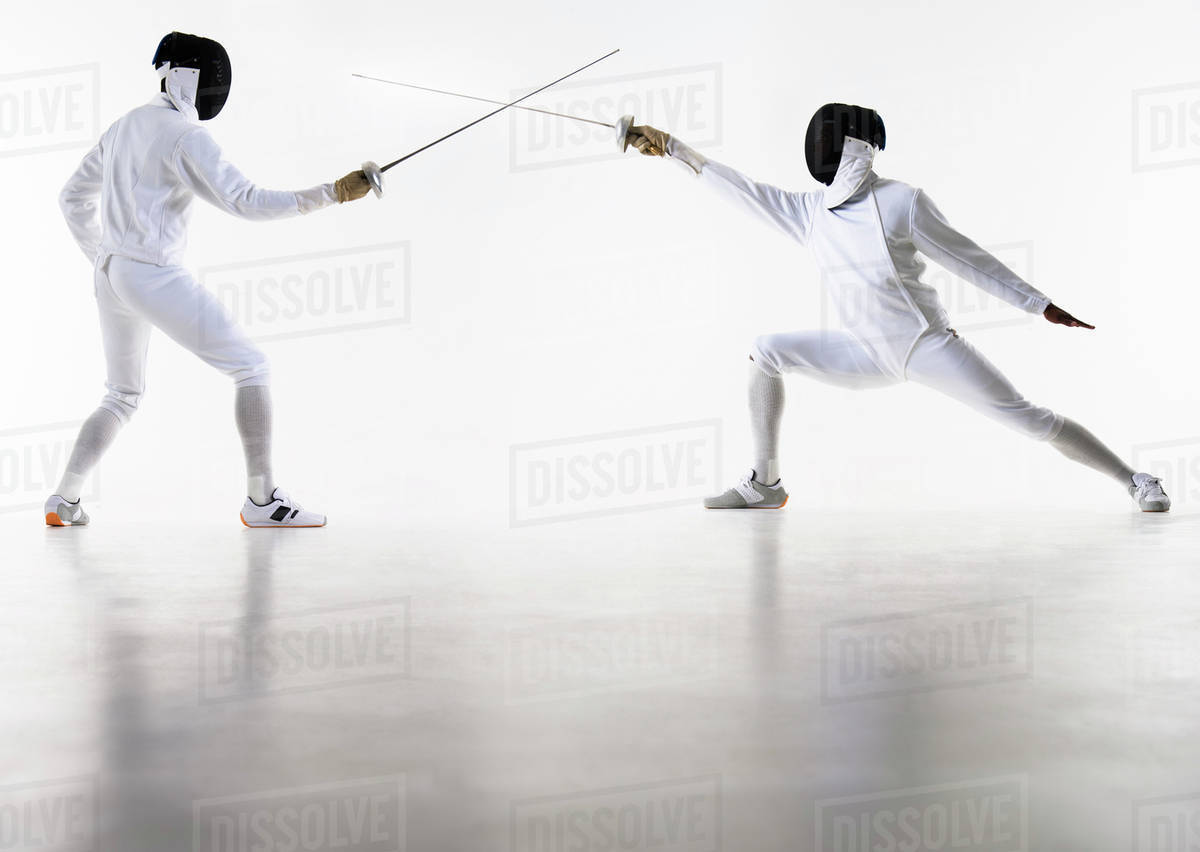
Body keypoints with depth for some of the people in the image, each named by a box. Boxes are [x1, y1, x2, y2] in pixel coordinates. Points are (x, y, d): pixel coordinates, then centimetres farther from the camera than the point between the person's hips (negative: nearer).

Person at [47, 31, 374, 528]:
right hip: (155, 278, -8)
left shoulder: (123, 127, 15)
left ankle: (63, 500, 16)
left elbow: (73, 198, 23)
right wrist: (333, 193, -16)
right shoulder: (185, 136, -11)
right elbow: (246, 203, -17)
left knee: (123, 397, 25)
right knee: (252, 369, -2)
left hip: (111, 278, 8)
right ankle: (262, 500, -7)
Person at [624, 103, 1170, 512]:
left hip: (930, 346, -5)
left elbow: (968, 259, -8)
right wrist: (670, 146, 3)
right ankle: (765, 484, 5)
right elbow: (739, 187, 4)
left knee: (1028, 419, -15)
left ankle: (1135, 482, 3)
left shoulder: (903, 200, -15)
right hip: (870, 354, 5)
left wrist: (1041, 305, -7)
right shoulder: (809, 211, 0)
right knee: (765, 353, -3)